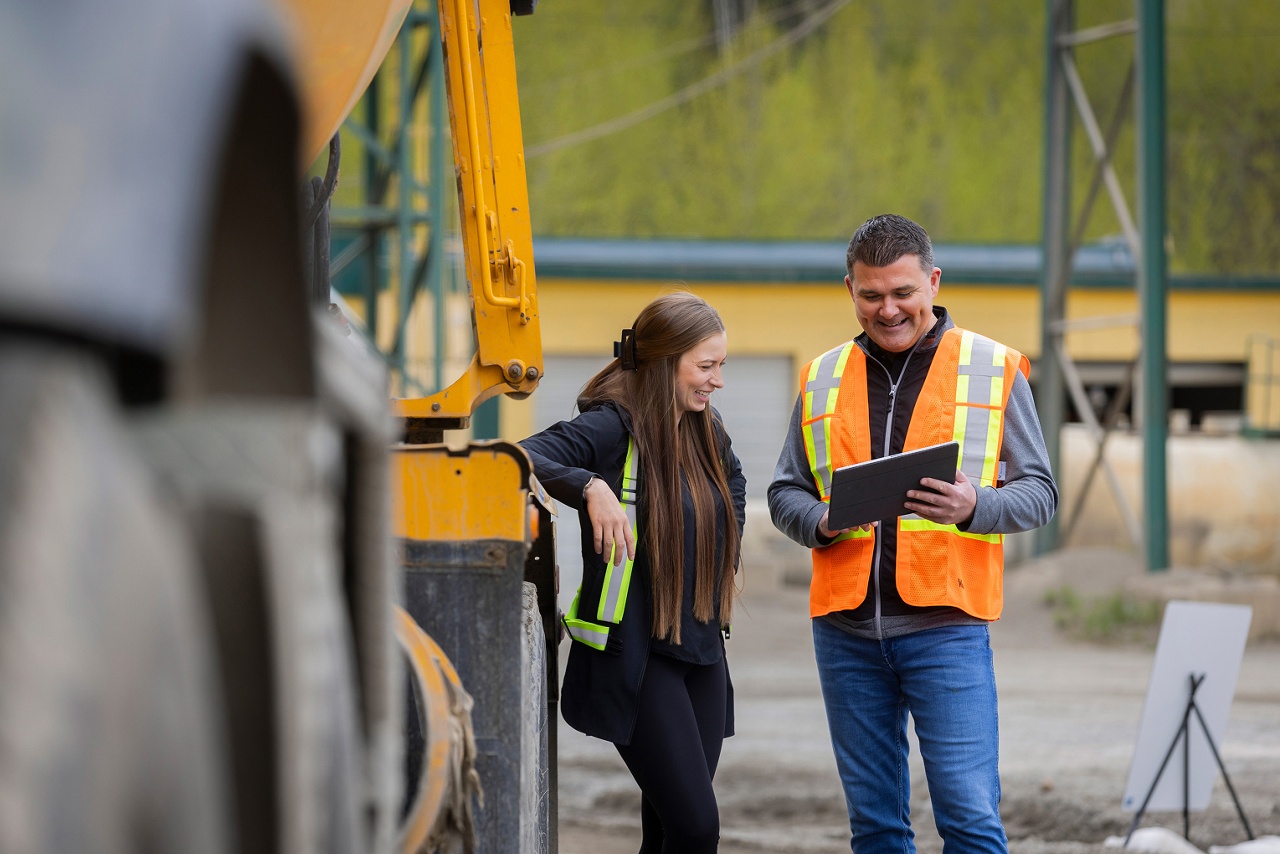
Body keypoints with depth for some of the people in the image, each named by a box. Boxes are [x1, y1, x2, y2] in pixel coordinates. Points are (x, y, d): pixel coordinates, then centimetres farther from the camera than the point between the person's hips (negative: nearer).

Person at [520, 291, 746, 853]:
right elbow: (525, 457, -29)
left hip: (701, 652, 7)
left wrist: (727, 557, 20)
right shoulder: (611, 428, -14)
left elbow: (733, 481, 33)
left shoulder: (705, 429, 9)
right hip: (634, 654, -7)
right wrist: (591, 488, -43)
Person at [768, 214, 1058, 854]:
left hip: (946, 626, -3)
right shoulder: (821, 381, 13)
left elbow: (1039, 492, 3)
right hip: (845, 628, 3)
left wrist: (974, 508, -18)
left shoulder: (995, 370, 4)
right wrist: (821, 522, -7)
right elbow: (785, 492, 16)